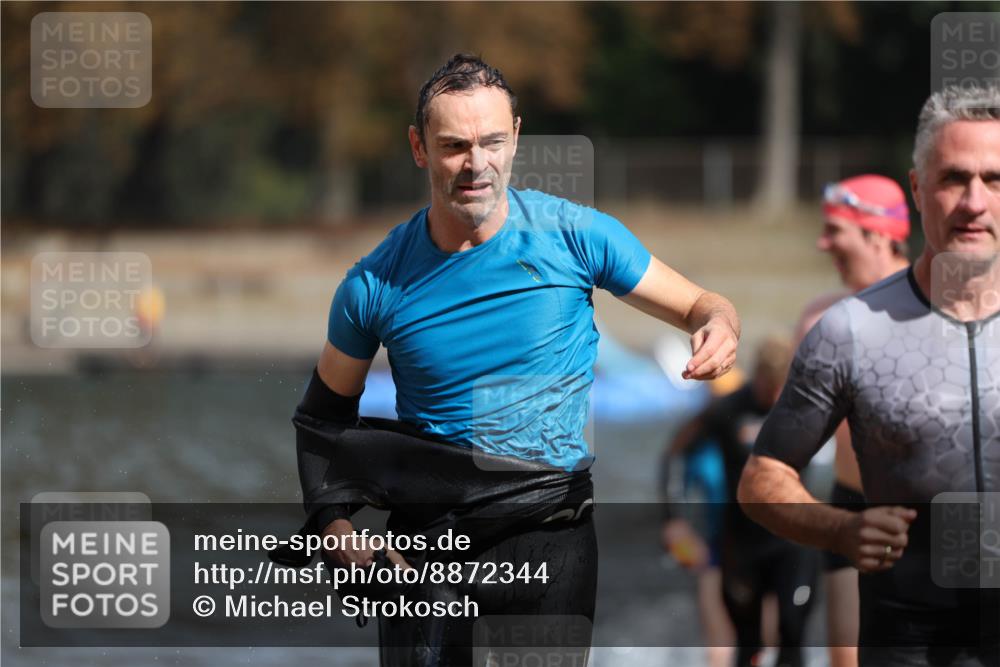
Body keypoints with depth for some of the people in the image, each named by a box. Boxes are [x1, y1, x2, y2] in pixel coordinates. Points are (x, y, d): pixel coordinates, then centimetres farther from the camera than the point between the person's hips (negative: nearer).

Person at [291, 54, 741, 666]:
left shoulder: (574, 235, -2)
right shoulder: (376, 286, 1)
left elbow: (700, 307, 7)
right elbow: (325, 413, 14)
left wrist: (719, 328, -18)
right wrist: (333, 520, -2)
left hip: (551, 528, -1)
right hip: (427, 530, 1)